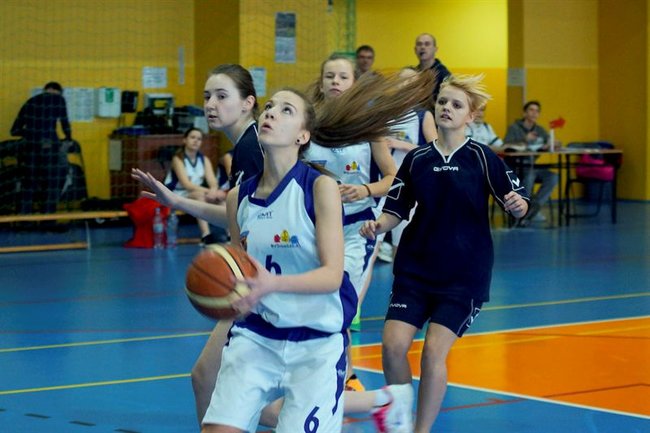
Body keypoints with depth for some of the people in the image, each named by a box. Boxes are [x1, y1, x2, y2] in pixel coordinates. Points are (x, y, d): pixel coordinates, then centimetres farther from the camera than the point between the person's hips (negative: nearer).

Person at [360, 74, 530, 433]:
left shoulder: (482, 157, -5)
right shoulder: (416, 159, 3)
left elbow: (518, 205, -4)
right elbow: (397, 210, 8)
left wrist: (517, 205, -26)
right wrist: (377, 225, -12)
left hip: (464, 273, -3)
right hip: (414, 268, 3)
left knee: (433, 352, -11)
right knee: (393, 345, -9)